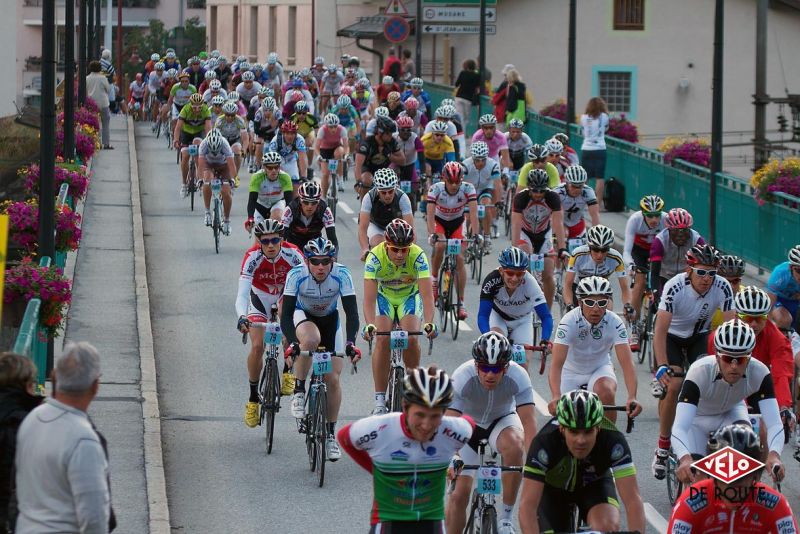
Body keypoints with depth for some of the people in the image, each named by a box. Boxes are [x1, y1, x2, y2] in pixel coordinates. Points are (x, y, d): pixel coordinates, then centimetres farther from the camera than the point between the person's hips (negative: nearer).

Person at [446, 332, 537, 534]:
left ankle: (506, 515, -18)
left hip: (501, 419, 0)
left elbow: (529, 423, -35)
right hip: (468, 423, 0)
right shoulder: (462, 377, -33)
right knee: (459, 492, -12)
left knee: (514, 445, -34)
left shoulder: (518, 377, -30)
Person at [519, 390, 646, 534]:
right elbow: (527, 504, -42)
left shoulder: (612, 440, -35)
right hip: (553, 487, 1)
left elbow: (633, 500, -39)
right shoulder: (545, 441, -38)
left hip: (595, 483, -1)